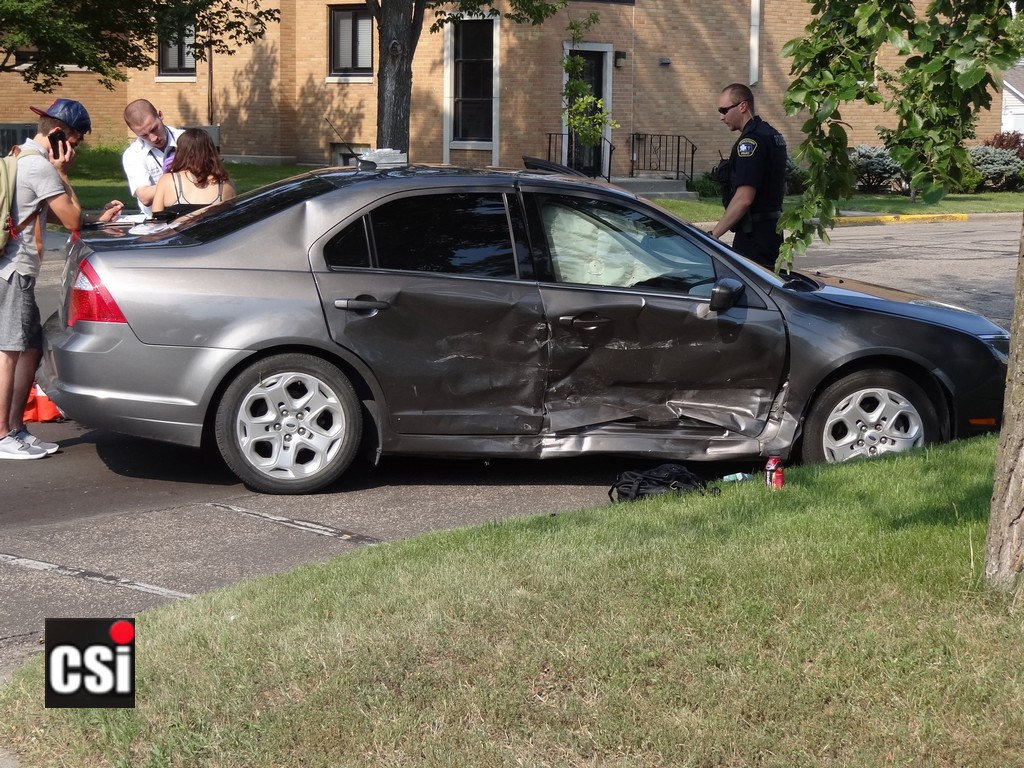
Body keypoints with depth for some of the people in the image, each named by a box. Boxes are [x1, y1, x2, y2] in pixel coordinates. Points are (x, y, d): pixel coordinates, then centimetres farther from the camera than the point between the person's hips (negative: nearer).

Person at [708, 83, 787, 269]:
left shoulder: (750, 141, -17)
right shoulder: (772, 135, 15)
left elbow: (744, 198, -24)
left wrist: (713, 234, -22)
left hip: (754, 235, -10)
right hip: (771, 230, 10)